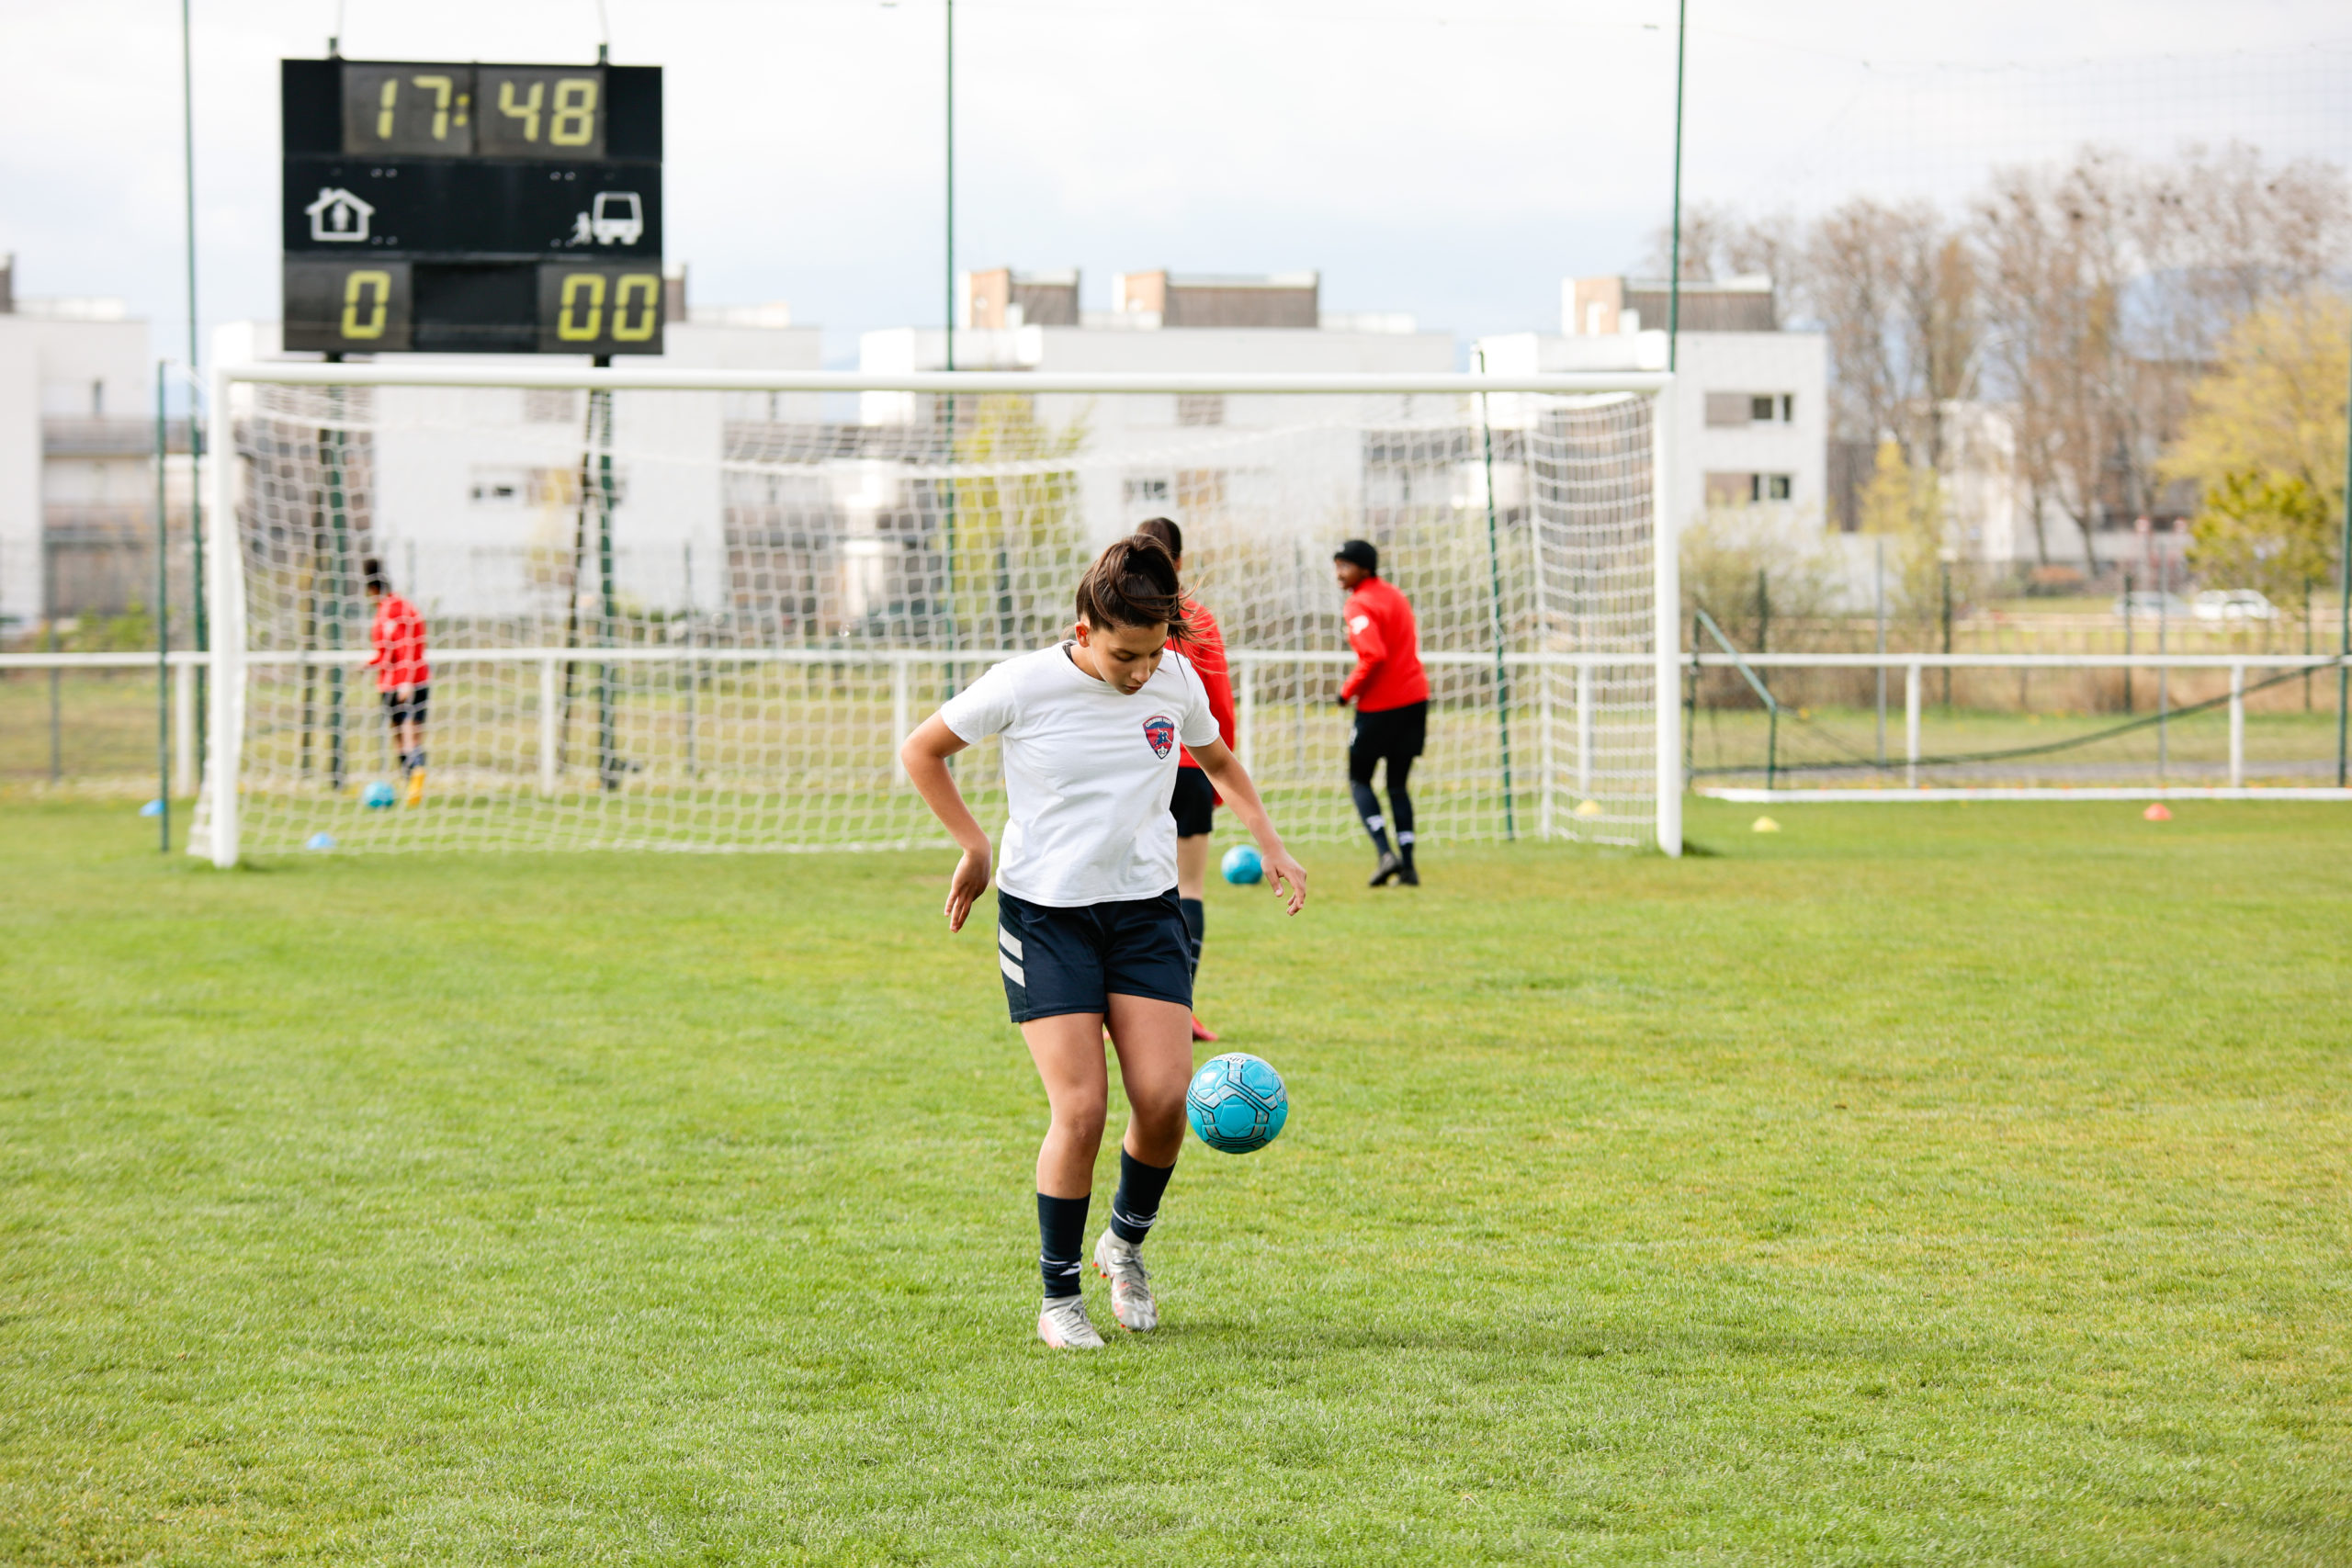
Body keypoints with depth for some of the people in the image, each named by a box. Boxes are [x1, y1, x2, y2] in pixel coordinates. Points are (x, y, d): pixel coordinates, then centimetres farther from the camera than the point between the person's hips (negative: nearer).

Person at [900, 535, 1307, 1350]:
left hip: (1145, 912, 3)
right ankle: (1059, 1298, 3)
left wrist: (1268, 840, 10)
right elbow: (921, 750, 2)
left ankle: (1126, 1241, 19)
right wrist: (974, 847, -2)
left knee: (1164, 1098, -11)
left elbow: (1217, 760, 21)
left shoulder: (1176, 680, -1)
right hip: (1045, 914, -3)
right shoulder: (1025, 685, -12)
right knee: (1080, 1110, -13)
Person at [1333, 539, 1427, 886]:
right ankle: (1407, 865, 7)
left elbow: (1374, 656, -25)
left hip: (1379, 705, -7)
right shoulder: (1396, 597, 14)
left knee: (1358, 779, 8)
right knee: (1398, 784, 14)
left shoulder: (1360, 605, -13)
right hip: (1415, 699, 7)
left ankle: (1385, 853, -9)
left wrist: (1349, 689, -12)